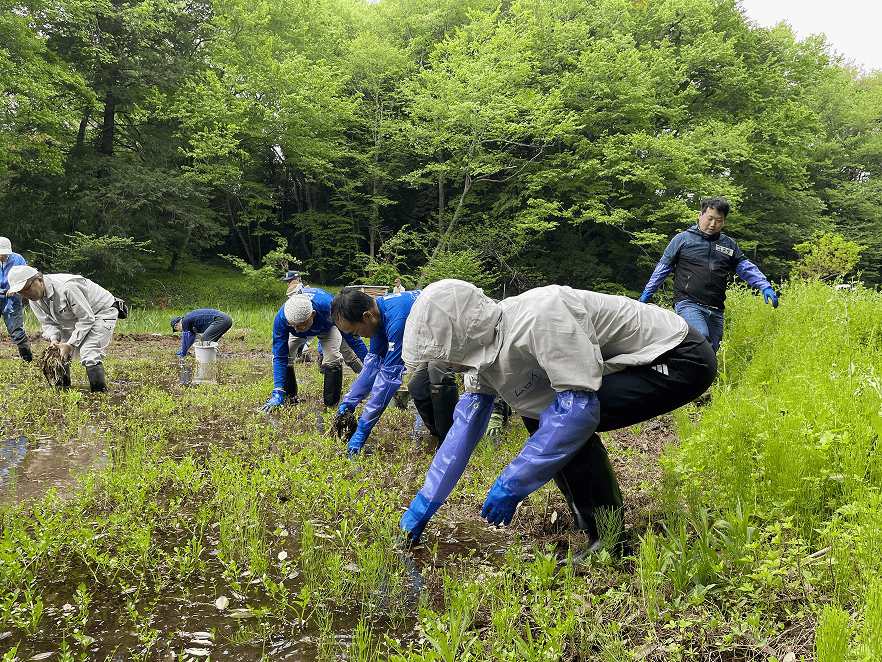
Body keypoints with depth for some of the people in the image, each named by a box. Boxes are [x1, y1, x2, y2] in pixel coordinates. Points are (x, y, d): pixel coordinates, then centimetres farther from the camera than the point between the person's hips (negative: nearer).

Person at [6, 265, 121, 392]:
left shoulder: (66, 288, -36)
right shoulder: (34, 298, -9)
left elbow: (87, 318, -29)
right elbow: (48, 323, 1)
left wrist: (70, 344, -29)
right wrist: (54, 339, -21)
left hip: (100, 313, -8)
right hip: (73, 322, 9)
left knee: (89, 354, -25)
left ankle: (100, 394, -16)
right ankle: (61, 389, 18)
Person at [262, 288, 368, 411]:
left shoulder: (329, 308, -46)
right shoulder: (281, 319, -40)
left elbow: (352, 338, -32)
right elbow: (280, 358, -31)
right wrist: (278, 393, -36)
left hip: (327, 327, -2)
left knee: (332, 356, -27)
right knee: (279, 354, -15)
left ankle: (331, 404, -10)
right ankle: (290, 397, 8)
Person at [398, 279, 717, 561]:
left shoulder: (538, 318, -32)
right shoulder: (483, 346, -2)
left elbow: (579, 410, -34)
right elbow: (465, 427, 4)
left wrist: (511, 485, -27)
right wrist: (423, 505, 4)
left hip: (683, 360, -9)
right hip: (637, 361, 9)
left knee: (566, 418, -25)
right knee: (537, 415, 11)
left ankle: (612, 546, -11)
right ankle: (590, 520, 19)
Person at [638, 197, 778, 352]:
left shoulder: (729, 245, 19)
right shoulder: (683, 239, 8)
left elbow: (746, 267, 18)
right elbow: (663, 266, 12)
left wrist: (765, 287, 3)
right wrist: (647, 293, 11)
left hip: (716, 312, 5)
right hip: (688, 304, -5)